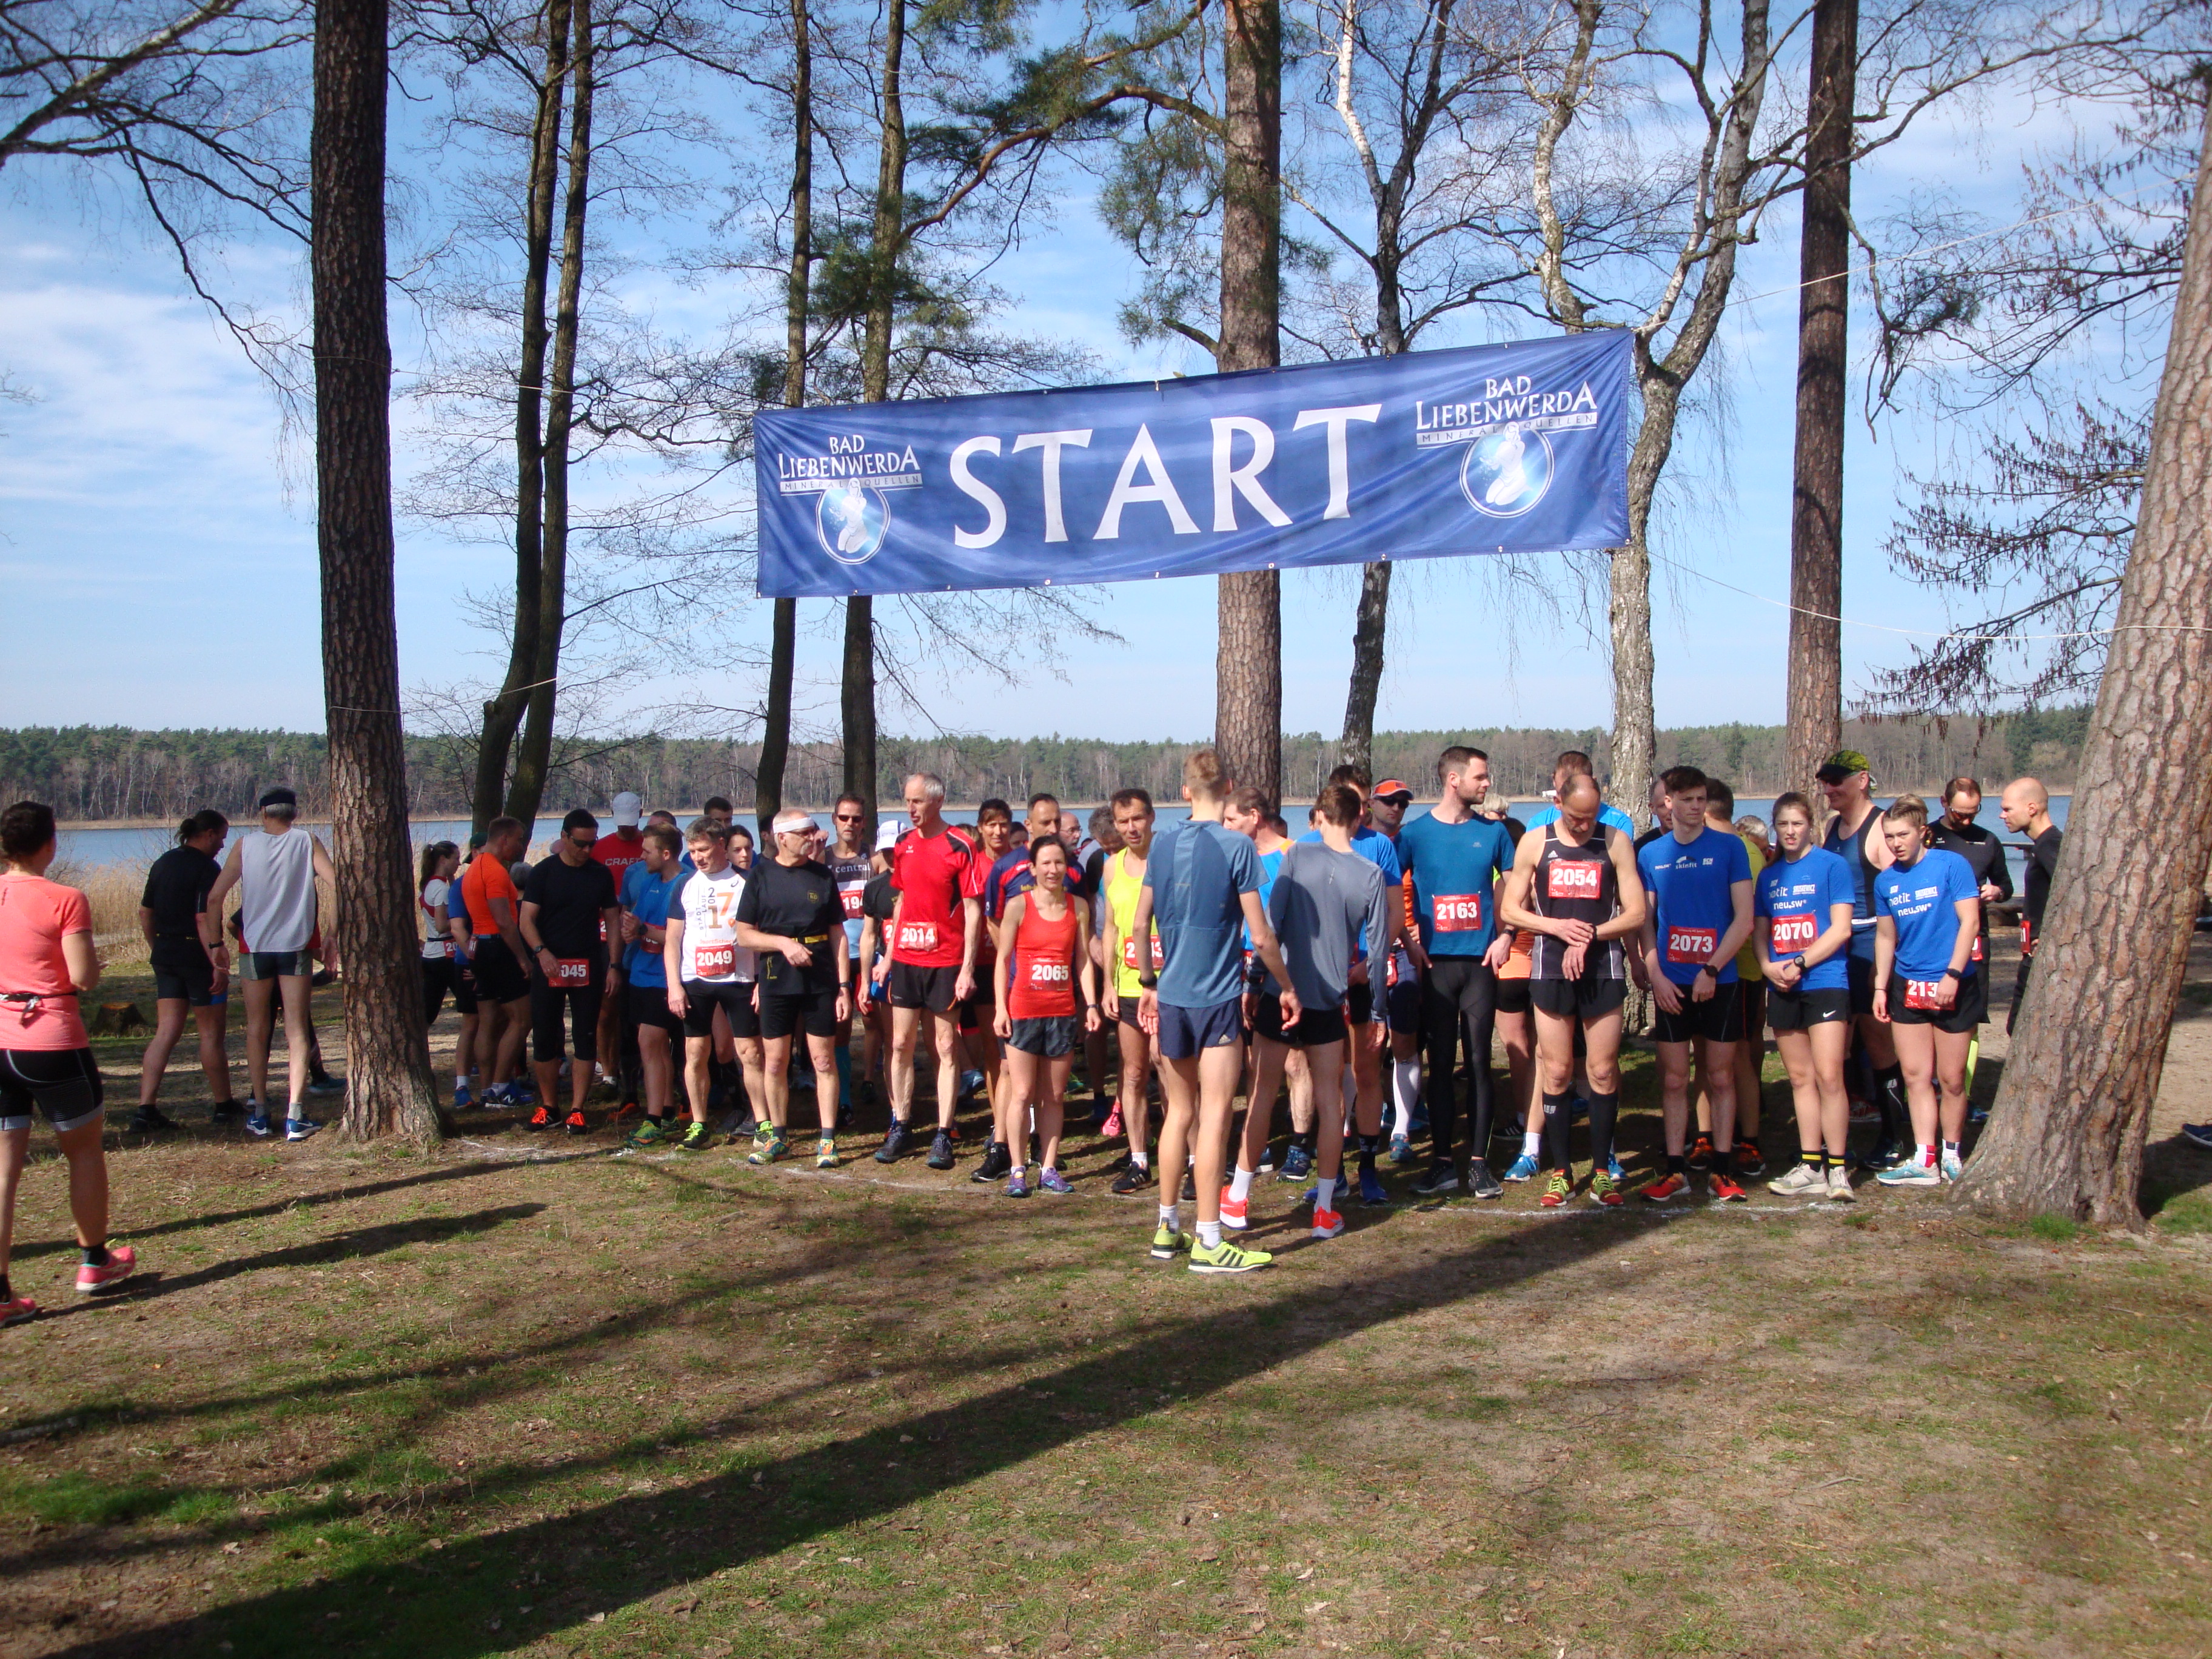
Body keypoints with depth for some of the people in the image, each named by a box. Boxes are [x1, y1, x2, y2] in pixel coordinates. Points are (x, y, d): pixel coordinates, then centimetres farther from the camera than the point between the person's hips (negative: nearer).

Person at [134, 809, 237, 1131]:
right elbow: (204, 920, -21)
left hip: (166, 957, 7)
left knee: (166, 1032, 7)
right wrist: (218, 963, -21)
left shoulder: (163, 863, 11)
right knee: (211, 1033, 5)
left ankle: (145, 1108, -1)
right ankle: (223, 1106, 16)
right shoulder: (207, 868, -14)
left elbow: (145, 913, 15)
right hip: (197, 956, -7)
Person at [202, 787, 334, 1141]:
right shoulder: (307, 842, 0)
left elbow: (215, 897, -1)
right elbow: (337, 883, -9)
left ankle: (259, 1112, 17)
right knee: (296, 1030, 2)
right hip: (296, 945, -1)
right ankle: (295, 1117, -6)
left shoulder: (245, 845, 2)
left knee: (257, 1029, 14)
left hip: (256, 948, 1)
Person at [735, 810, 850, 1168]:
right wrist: (783, 943, -13)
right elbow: (744, 935, 3)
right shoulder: (761, 877, 4)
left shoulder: (822, 875, 7)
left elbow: (837, 934, 7)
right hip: (777, 981, 0)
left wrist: (844, 985, 0)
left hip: (821, 981, 0)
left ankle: (827, 1139, 5)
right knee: (775, 1062, 6)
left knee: (824, 1060, -1)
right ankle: (777, 1135, 20)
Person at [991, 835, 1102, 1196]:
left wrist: (1090, 1004, 1)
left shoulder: (1078, 907, 6)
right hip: (1023, 1010, -3)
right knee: (1022, 1094, -2)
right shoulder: (1018, 905, -3)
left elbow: (1083, 958, 9)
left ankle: (1049, 1168, 15)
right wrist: (1001, 1007, -6)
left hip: (1063, 1011, 3)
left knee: (1055, 1095, 7)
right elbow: (1003, 958, -1)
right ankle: (1018, 1170, 6)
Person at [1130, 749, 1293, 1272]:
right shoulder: (1236, 847, -10)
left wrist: (1149, 983, 23)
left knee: (1179, 1112, 16)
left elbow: (1140, 925, 11)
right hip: (1218, 998, -5)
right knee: (1214, 1117, -2)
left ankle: (1167, 1229, 23)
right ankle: (1208, 1242, 1)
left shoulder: (1162, 846, 5)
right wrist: (1288, 988, 2)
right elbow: (1260, 937, -11)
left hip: (1171, 997, 5)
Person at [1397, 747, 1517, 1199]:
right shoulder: (1414, 834, 1)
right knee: (1440, 1064, 3)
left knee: (1478, 1062, 2)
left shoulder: (1493, 832, 6)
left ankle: (1478, 1162, 8)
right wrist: (1408, 941, -3)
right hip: (1436, 962, -1)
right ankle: (1443, 1161, 9)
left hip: (1480, 961, 1)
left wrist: (1506, 936, 0)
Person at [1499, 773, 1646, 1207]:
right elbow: (1510, 910, 5)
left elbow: (1636, 914, 1)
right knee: (1556, 1072, 3)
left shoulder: (1616, 842, 3)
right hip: (1550, 967, 0)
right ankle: (1561, 1172, 12)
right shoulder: (1534, 843, 4)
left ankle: (1602, 1172, 11)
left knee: (1603, 1071, 2)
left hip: (1603, 968, 0)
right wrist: (1558, 927, -10)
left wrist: (1589, 935, -12)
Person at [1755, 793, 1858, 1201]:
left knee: (1828, 1077, -11)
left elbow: (1840, 929, -7)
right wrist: (1767, 966, -4)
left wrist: (1800, 963, -15)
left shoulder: (1831, 865, -1)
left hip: (1825, 981, -5)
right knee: (1800, 1079, 8)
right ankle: (1811, 1167, 12)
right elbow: (1759, 930, 16)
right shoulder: (1769, 875, 15)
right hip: (1782, 987, 5)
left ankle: (1837, 1168, -3)